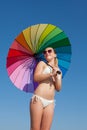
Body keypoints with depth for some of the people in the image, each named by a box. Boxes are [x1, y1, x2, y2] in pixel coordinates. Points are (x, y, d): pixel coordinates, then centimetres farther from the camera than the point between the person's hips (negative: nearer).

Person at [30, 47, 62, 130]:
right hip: (38, 98, -4)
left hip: (50, 102, 4)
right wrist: (51, 74, -14)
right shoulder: (42, 63, 10)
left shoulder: (58, 71, 21)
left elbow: (58, 88, 12)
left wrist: (56, 76, -3)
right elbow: (36, 78, -6)